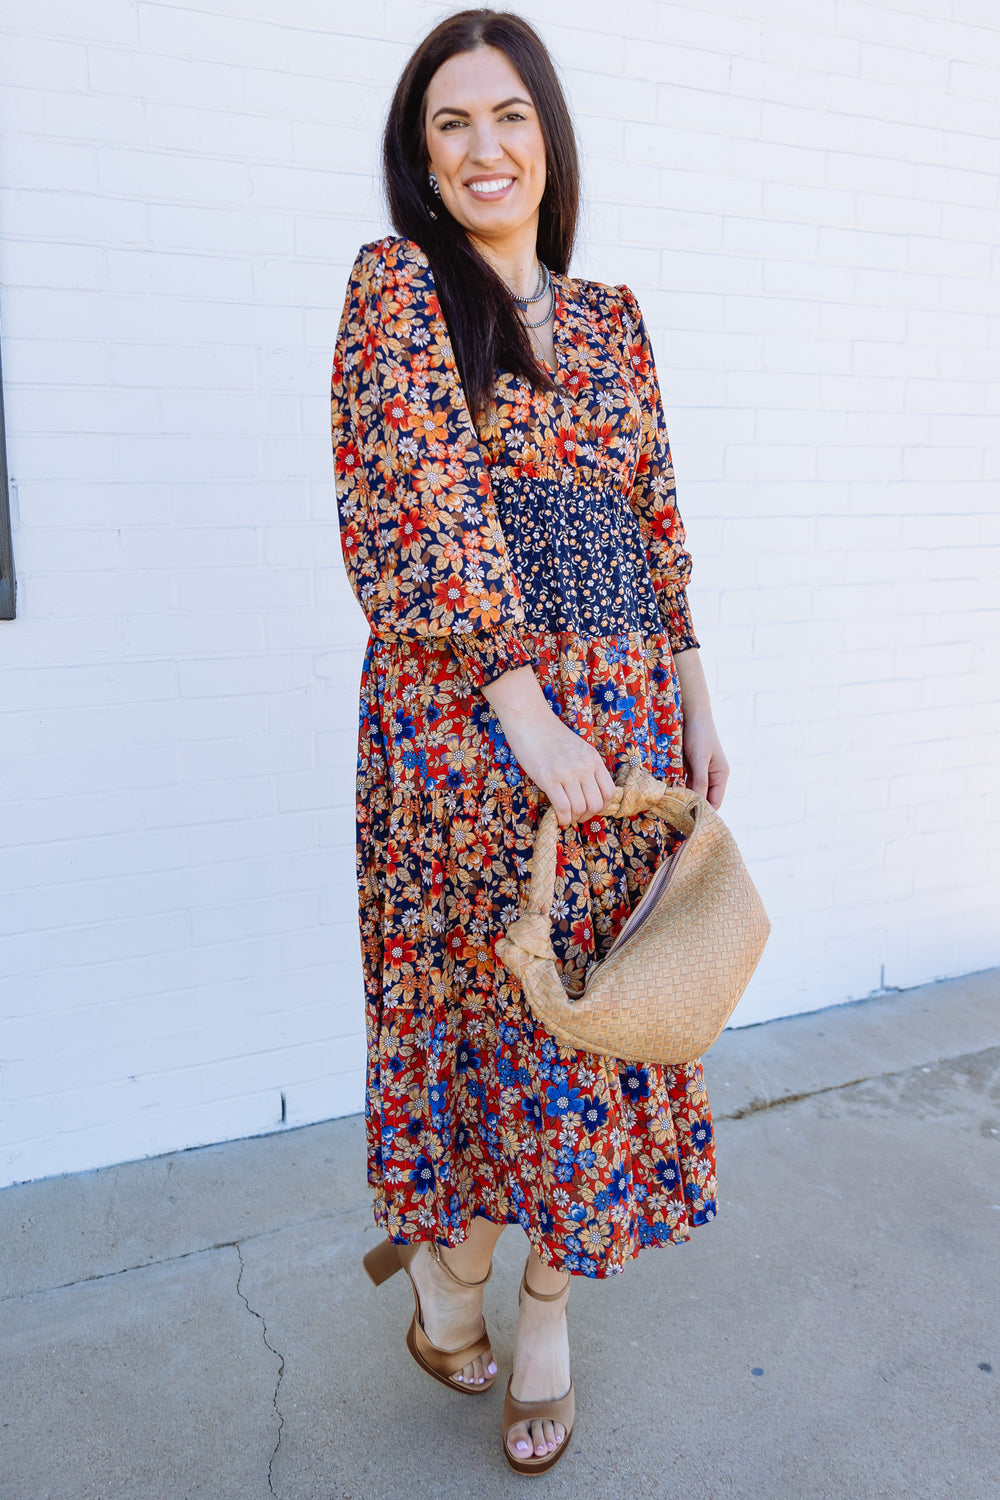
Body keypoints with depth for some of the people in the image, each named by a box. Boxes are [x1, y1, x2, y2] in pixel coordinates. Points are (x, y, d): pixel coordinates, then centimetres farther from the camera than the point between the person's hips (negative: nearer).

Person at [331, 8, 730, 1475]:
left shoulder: (611, 316, 16)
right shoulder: (398, 283, 1)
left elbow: (658, 522, 15)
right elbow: (423, 503, -11)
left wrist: (693, 696, 8)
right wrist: (525, 705, -18)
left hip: (622, 706, 5)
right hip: (467, 713, -4)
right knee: (485, 984, 5)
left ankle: (547, 1322, 28)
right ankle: (452, 1285, 30)